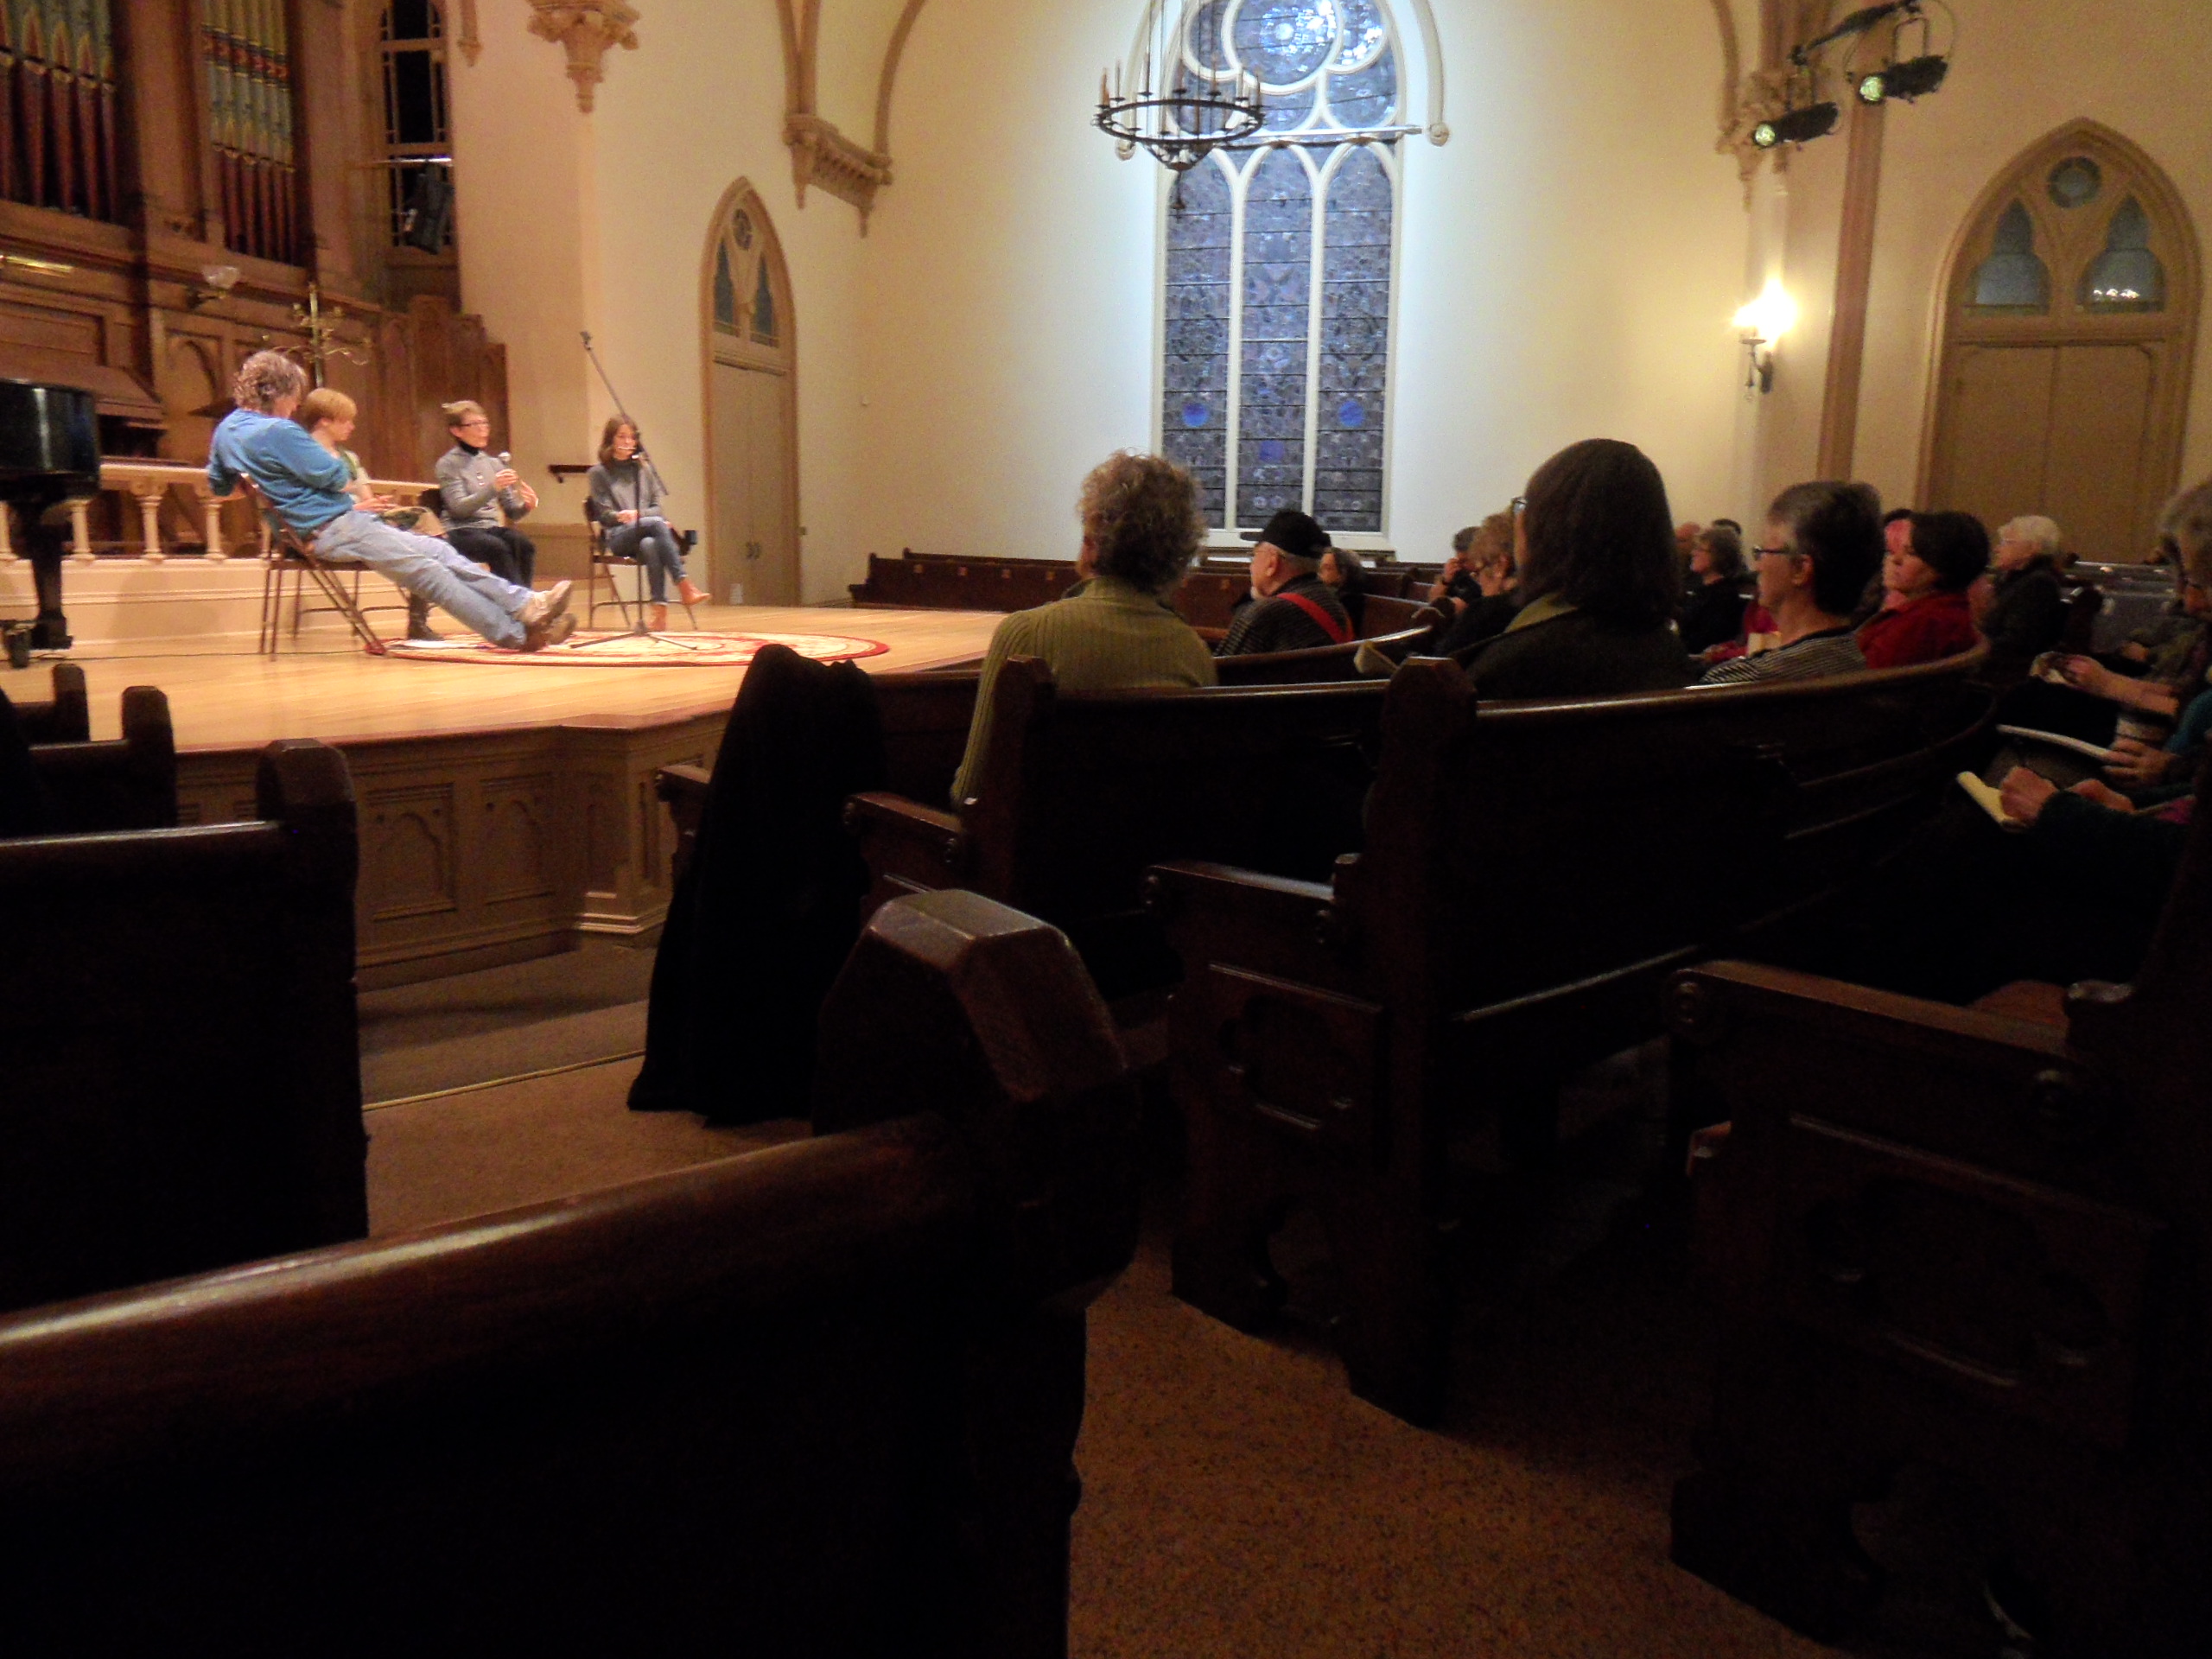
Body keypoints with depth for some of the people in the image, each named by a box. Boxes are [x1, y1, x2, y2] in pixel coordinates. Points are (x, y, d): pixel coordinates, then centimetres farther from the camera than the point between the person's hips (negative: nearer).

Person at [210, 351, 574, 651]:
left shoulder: (226, 429, 13)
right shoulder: (278, 431, -18)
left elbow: (218, 485, 26)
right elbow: (335, 476, -14)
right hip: (332, 529, -10)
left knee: (441, 552, 0)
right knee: (430, 571, -17)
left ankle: (525, 604, -10)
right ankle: (518, 634, -21)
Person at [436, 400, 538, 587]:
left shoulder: (493, 463, 13)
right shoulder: (448, 464, -1)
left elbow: (511, 510, 12)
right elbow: (459, 508, -15)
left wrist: (525, 505, -12)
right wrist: (493, 488, -28)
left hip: (492, 527, 5)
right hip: (461, 531, -5)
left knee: (525, 544, -28)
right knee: (498, 547, -36)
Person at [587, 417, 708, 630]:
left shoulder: (644, 468, 21)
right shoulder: (599, 473, 12)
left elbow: (657, 507, 14)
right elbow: (603, 514, 4)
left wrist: (638, 514, -7)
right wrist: (620, 516, -17)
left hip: (646, 535, 2)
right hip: (619, 537, -2)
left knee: (649, 545, -38)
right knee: (656, 523, -35)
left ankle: (660, 608, -45)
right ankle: (684, 586, -44)